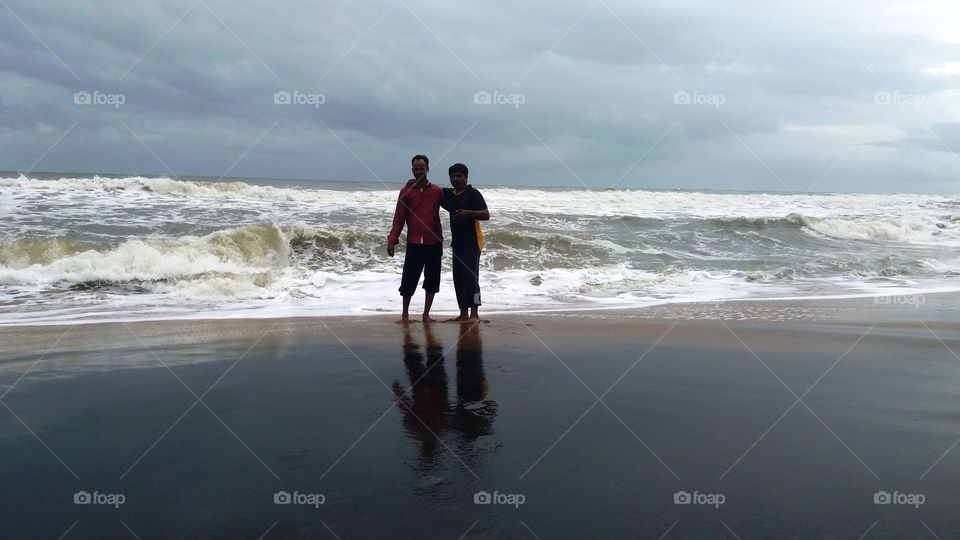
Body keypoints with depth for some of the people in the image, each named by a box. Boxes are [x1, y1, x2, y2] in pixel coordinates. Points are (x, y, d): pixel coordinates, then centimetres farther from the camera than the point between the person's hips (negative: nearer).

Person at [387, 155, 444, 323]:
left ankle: (426, 314, 19)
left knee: (432, 281, 7)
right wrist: (392, 240, -4)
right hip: (414, 243, -1)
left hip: (434, 243, 1)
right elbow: (399, 218, 2)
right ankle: (405, 314, 14)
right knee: (408, 280, -1)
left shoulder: (437, 191, 4)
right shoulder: (406, 192, 3)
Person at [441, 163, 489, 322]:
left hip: (472, 242, -7)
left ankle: (474, 313, -10)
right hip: (457, 242, 8)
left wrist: (468, 213, -31)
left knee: (470, 276, -12)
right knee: (458, 278, 7)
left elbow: (486, 215, -15)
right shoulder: (448, 194, 12)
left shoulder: (473, 193, -8)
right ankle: (463, 313, 14)